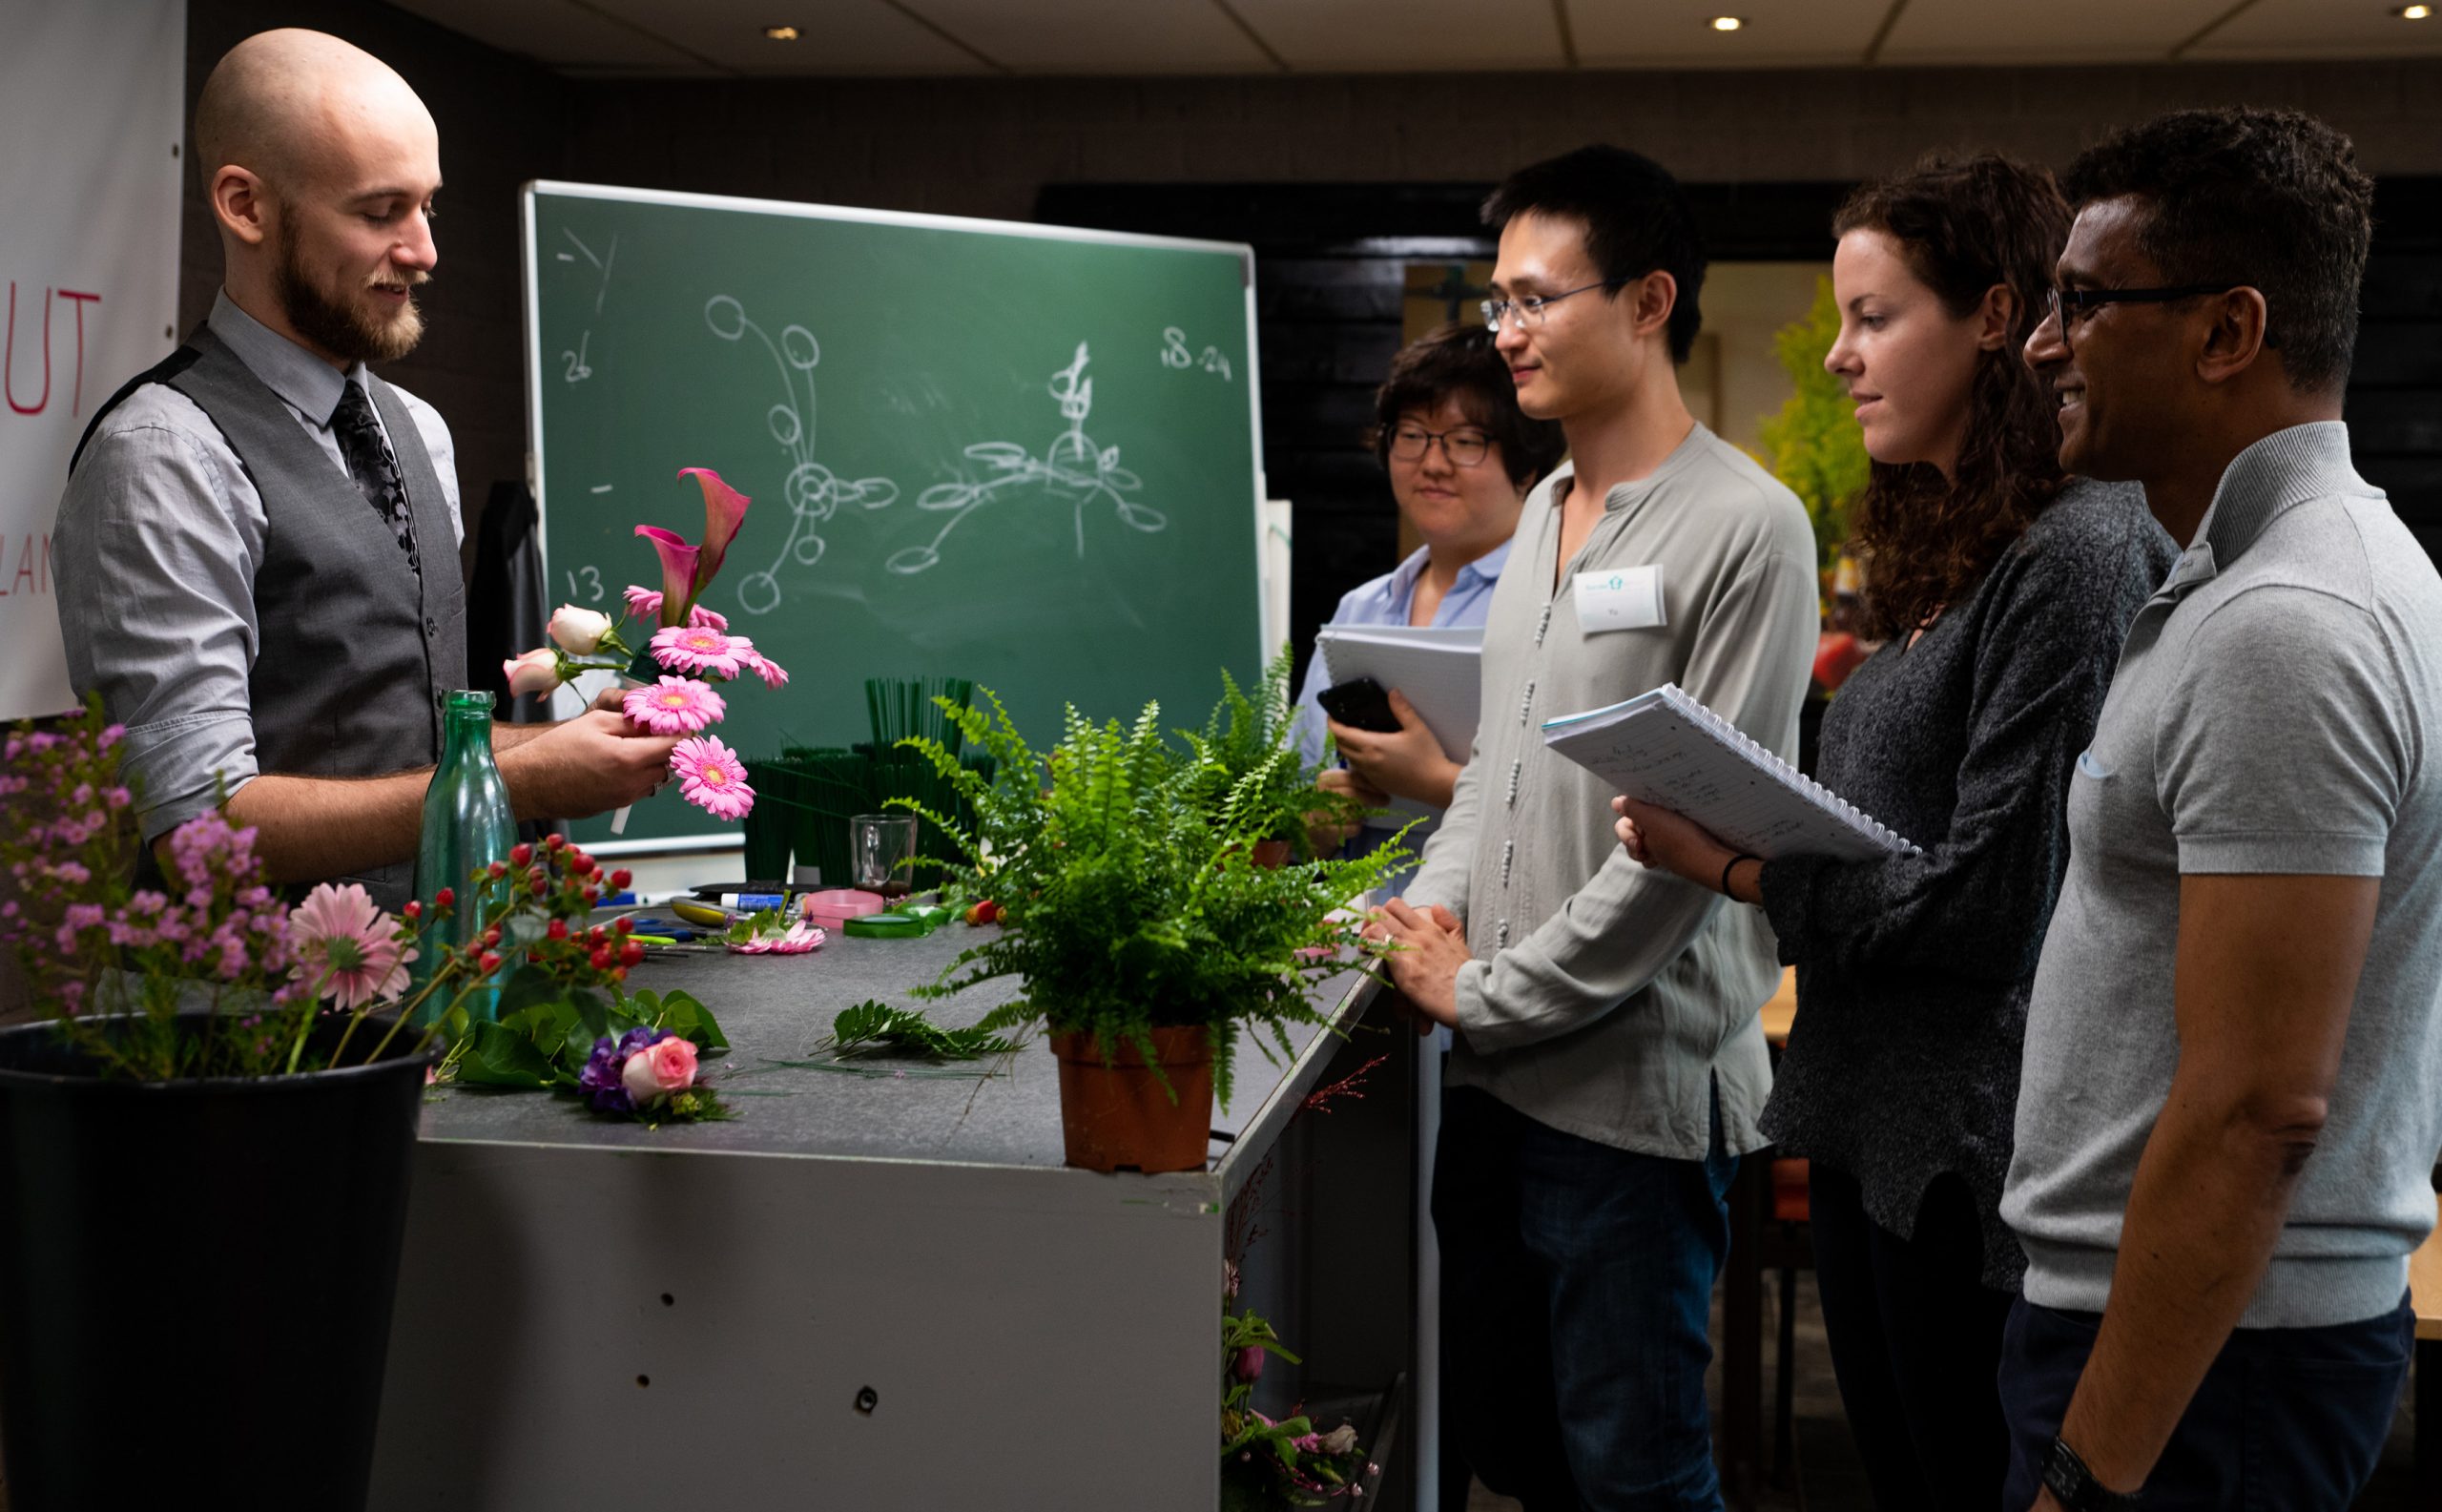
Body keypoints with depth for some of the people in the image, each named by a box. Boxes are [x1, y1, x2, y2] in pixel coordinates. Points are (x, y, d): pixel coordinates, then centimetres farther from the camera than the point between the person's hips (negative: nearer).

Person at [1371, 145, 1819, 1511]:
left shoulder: (1744, 528, -14)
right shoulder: (1545, 510, 13)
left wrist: (1488, 991, -13)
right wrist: (1437, 909, 3)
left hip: (1635, 1089, -8)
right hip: (1496, 1080, 8)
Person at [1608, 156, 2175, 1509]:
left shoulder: (2081, 555, -16)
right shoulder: (1950, 553, 14)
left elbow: (1988, 904, -20)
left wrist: (1727, 867, -13)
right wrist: (1712, 814, -1)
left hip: (1976, 1152, -9)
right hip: (1873, 1133, 9)